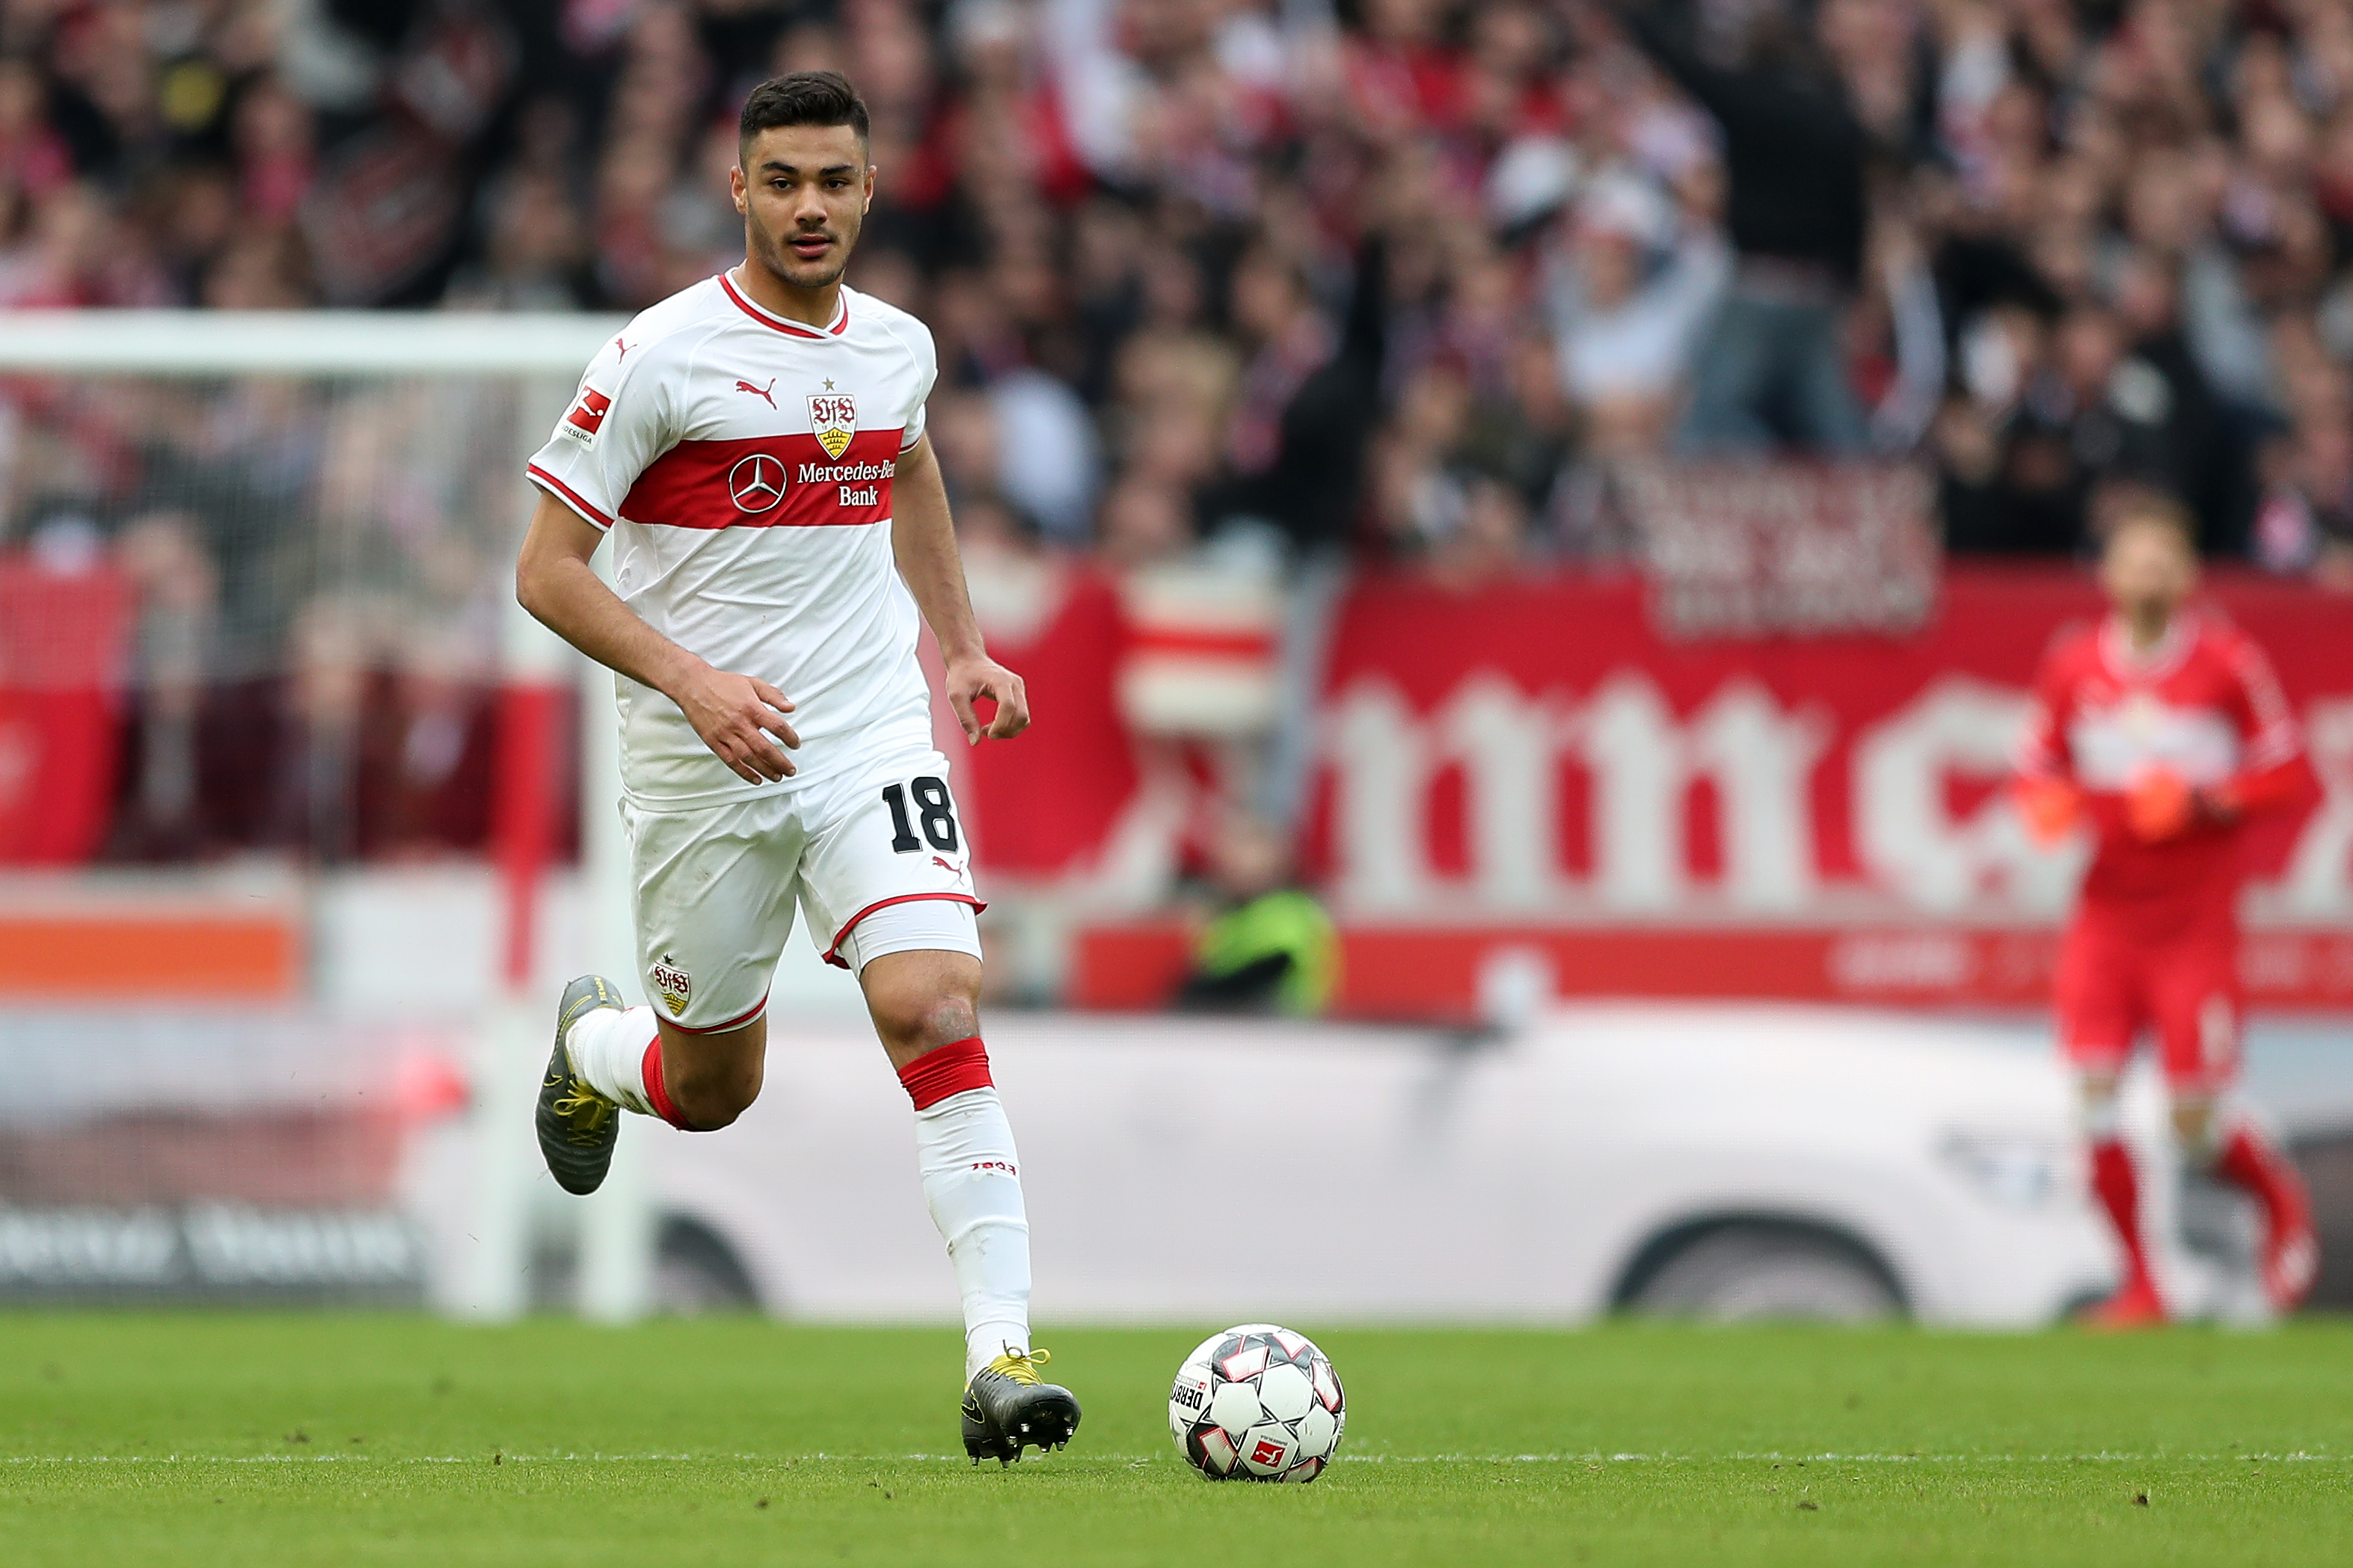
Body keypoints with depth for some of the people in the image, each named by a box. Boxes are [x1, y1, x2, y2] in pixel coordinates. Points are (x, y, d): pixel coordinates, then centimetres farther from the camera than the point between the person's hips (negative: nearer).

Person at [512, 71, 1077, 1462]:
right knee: (712, 1091, 11)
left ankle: (1002, 1359, -22)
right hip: (703, 772, -2)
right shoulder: (662, 356, -12)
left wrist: (962, 645, 22)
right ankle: (591, 1046, 49)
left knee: (937, 1009, -20)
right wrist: (692, 681, -24)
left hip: (873, 738, 2)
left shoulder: (898, 347, 4)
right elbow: (548, 572, -12)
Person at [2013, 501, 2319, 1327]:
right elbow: (2039, 766, 15)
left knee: (2195, 1120, -6)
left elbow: (2292, 777, -2)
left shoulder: (2228, 662, -5)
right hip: (2106, 911, 3)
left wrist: (2207, 801, -17)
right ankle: (2138, 1284, 1)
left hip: (2195, 922, -3)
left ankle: (2279, 1196, 27)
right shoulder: (2071, 665, 3)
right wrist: (2049, 803, -8)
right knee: (2095, 1089, -11)